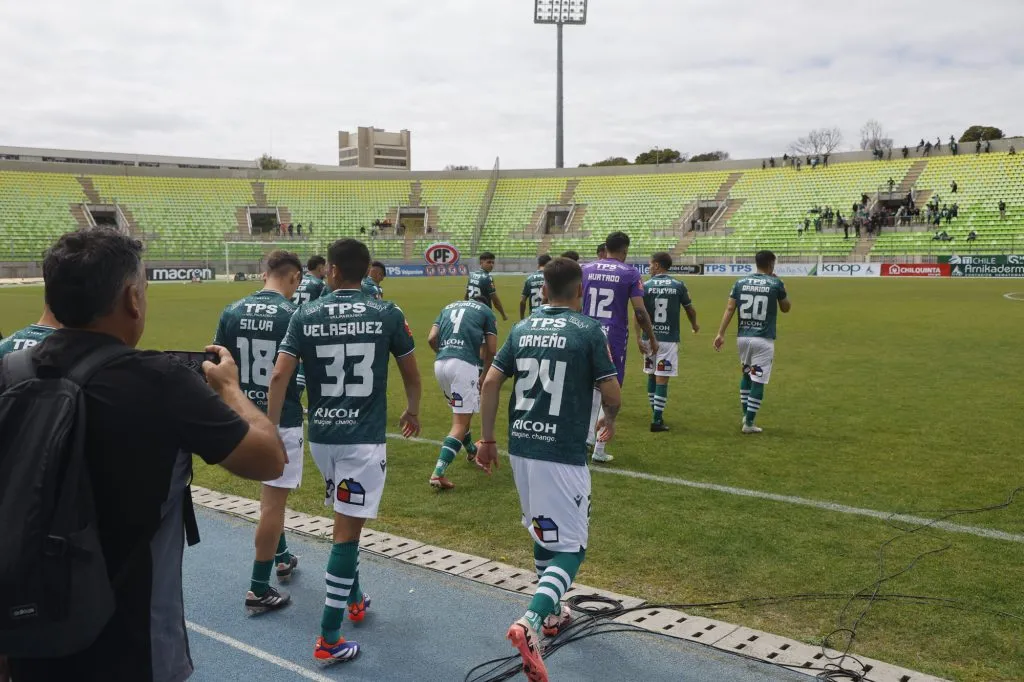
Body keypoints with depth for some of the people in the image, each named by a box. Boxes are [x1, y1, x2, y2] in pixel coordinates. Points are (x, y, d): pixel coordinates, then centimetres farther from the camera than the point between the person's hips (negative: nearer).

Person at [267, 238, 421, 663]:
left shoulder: (305, 315, 0)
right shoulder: (387, 314, -3)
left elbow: (279, 376, -5)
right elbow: (411, 374, 7)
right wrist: (413, 410, 26)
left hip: (321, 435, 3)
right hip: (364, 438, -3)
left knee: (345, 521, 24)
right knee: (346, 531, 0)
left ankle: (354, 599, 39)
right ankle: (328, 637, 2)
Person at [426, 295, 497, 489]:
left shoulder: (448, 307, 25)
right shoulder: (486, 312, 14)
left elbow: (432, 339, 11)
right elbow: (491, 350, 6)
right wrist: (484, 375, 19)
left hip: (440, 364, 5)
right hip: (464, 365, -5)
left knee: (461, 413, 28)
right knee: (460, 423, -3)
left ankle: (472, 450, 47)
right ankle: (438, 473, -13)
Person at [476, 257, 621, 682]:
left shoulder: (522, 329, 7)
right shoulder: (588, 331, -6)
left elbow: (490, 382, 4)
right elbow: (612, 395, -6)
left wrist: (487, 439, 12)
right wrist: (609, 421, 16)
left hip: (521, 447, 6)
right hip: (562, 455, -6)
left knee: (543, 534, 25)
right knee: (569, 548, 1)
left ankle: (551, 614, 38)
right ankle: (530, 623, -20)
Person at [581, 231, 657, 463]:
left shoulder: (586, 269, 5)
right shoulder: (630, 273, -4)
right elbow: (640, 311, -7)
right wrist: (652, 338, 5)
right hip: (614, 338, -3)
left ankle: (587, 436, 15)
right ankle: (599, 449, 8)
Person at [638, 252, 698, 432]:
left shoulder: (645, 286, -2)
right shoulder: (678, 286, -1)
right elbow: (690, 310, 9)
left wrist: (639, 338, -6)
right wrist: (694, 325, 29)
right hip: (669, 339, -1)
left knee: (651, 375, 17)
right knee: (662, 379, 0)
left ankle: (656, 414, 27)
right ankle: (657, 420, -2)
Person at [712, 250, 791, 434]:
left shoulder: (740, 282, 6)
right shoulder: (776, 283, -3)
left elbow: (729, 309, -1)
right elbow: (786, 308, 11)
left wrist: (721, 333, -2)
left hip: (742, 337, 4)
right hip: (763, 339, -4)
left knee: (746, 374, 24)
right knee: (758, 380, 2)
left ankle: (746, 415, 24)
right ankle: (749, 423, 3)